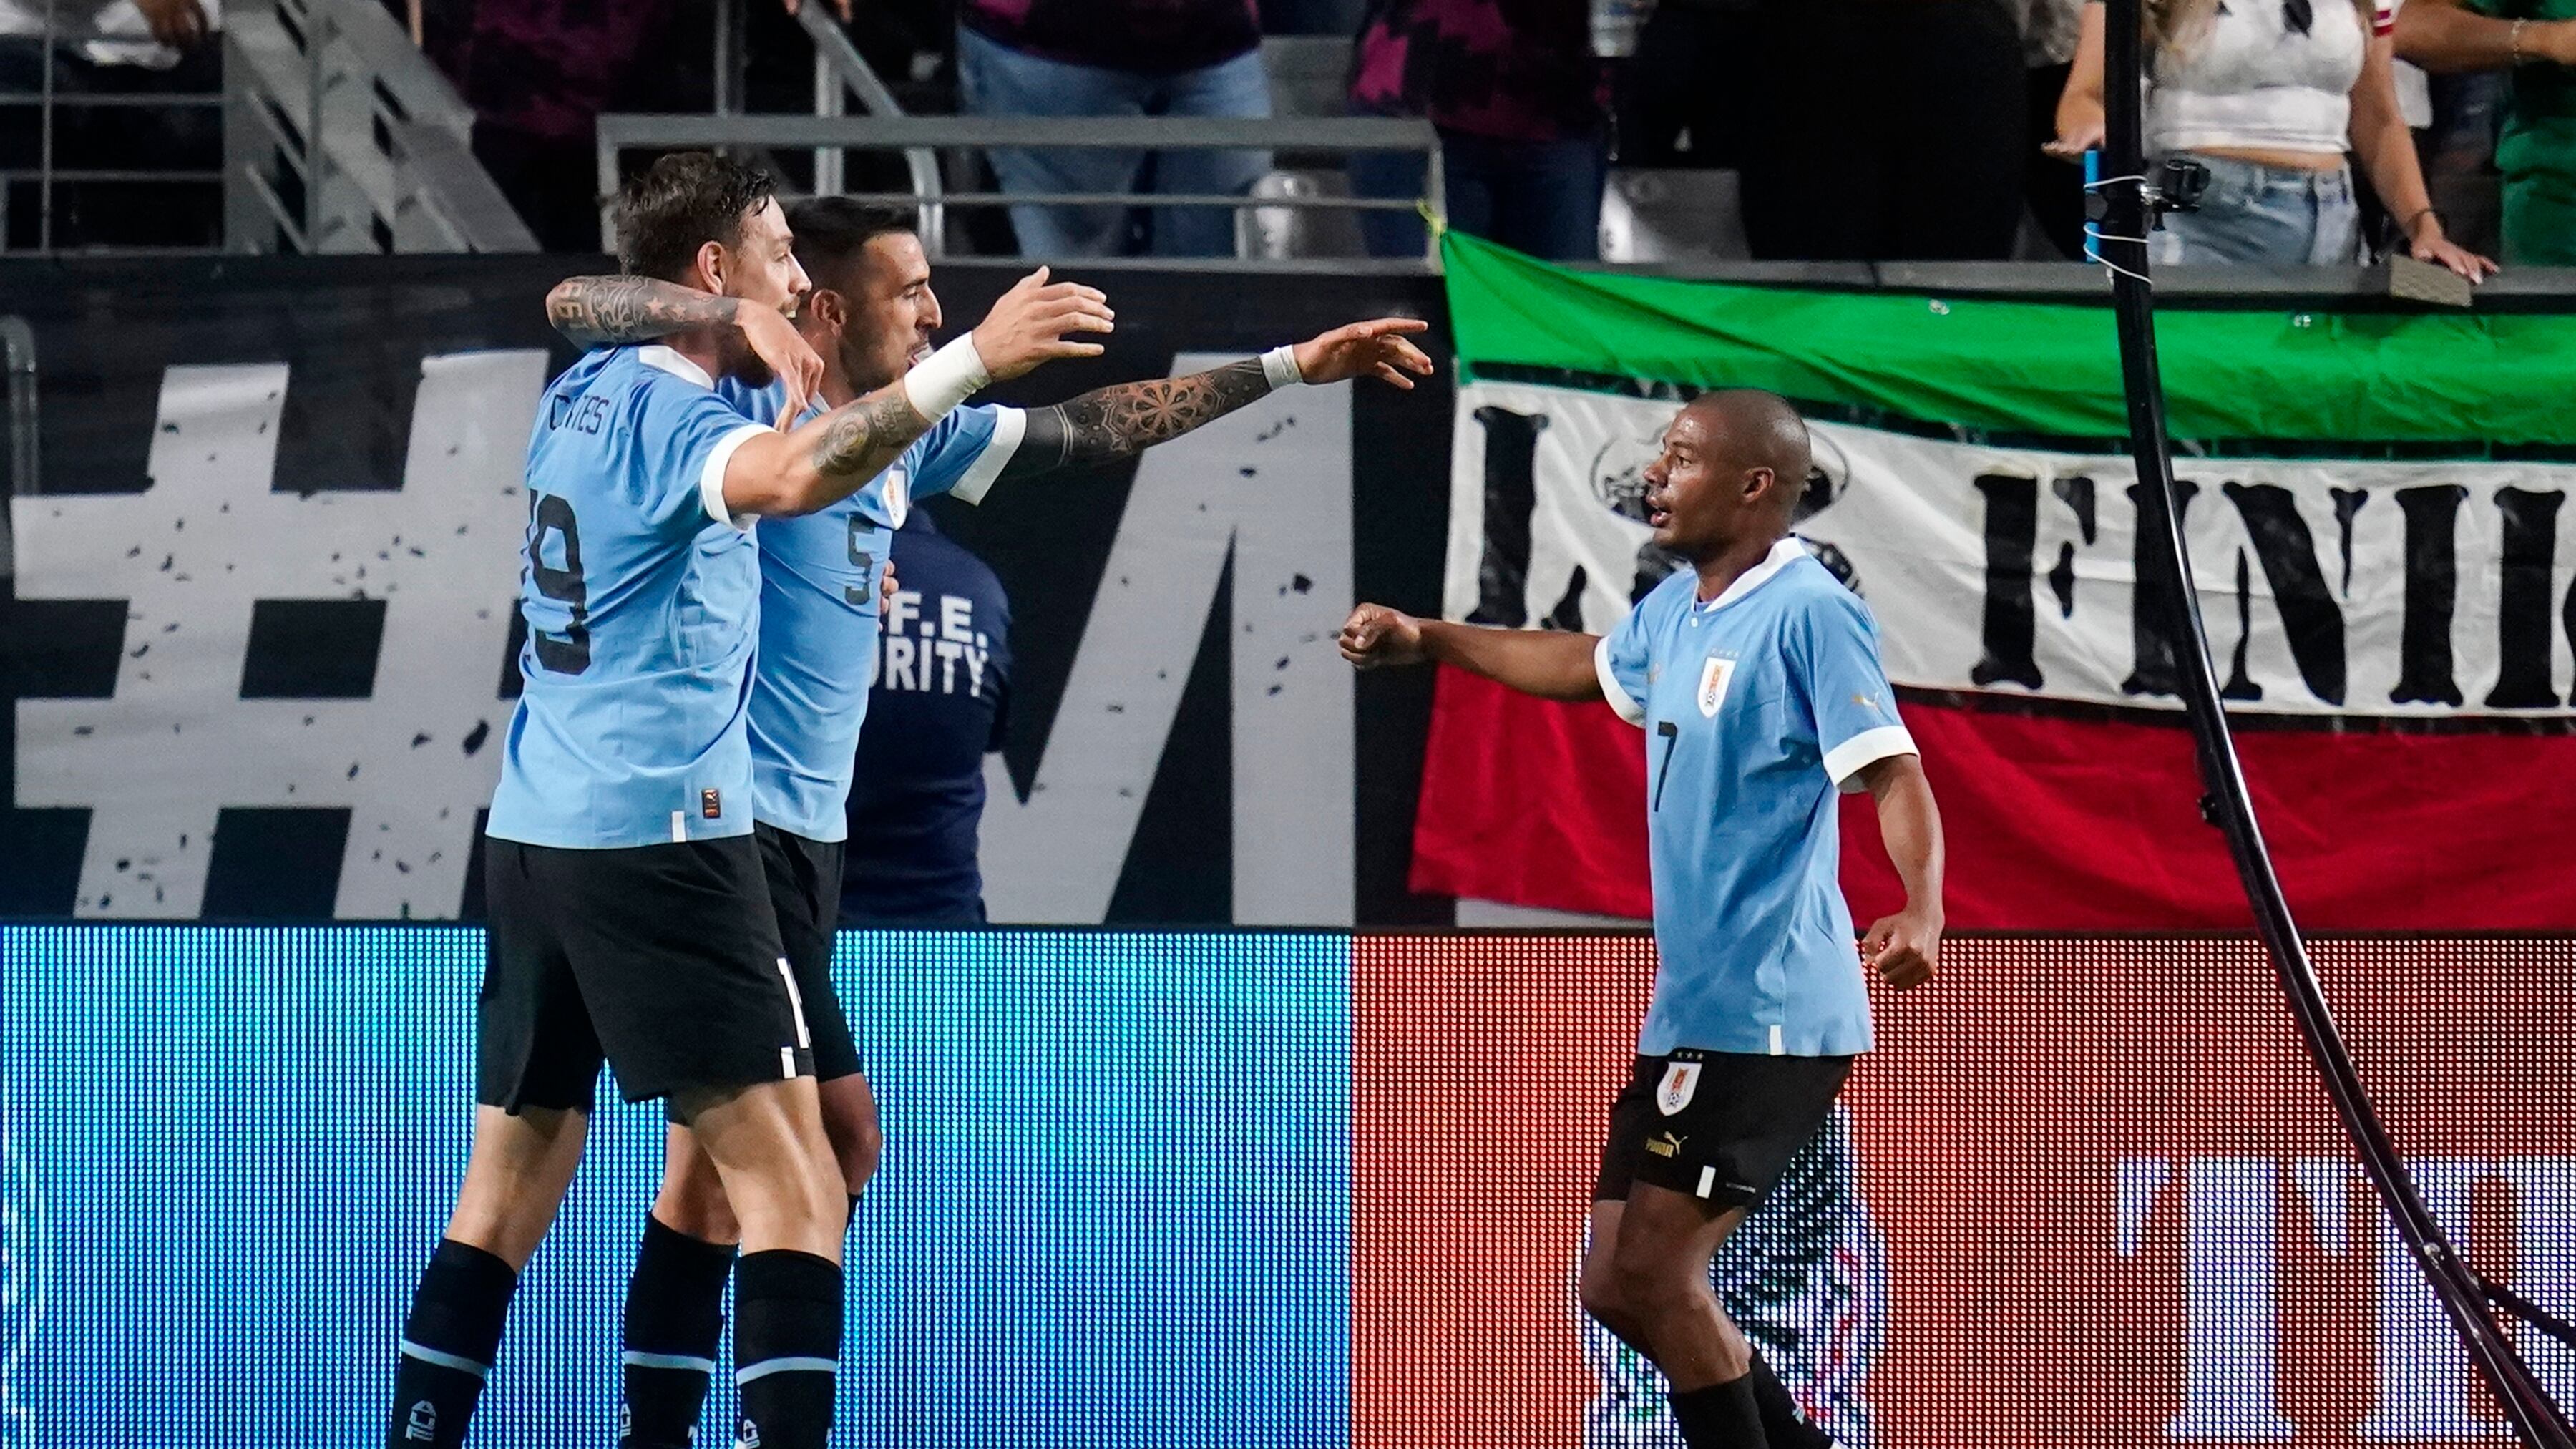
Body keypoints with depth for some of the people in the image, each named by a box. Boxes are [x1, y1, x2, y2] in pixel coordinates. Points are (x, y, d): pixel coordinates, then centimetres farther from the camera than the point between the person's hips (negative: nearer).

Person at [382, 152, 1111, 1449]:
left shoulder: (583, 391, 13)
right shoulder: (669, 412, -12)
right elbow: (791, 476, -34)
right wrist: (971, 359, -40)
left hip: (533, 834, 9)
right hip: (658, 839, -9)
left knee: (508, 1191, 13)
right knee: (792, 1191, -9)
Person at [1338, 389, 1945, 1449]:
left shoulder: (1805, 614, -14)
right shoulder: (1676, 612, 13)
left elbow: (1894, 775, -22)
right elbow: (1584, 665, 35)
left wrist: (1920, 915, -38)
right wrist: (1428, 640, 35)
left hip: (1767, 1017, -9)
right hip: (1692, 1011, 9)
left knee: (1655, 1271, -14)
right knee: (1617, 1283, 9)